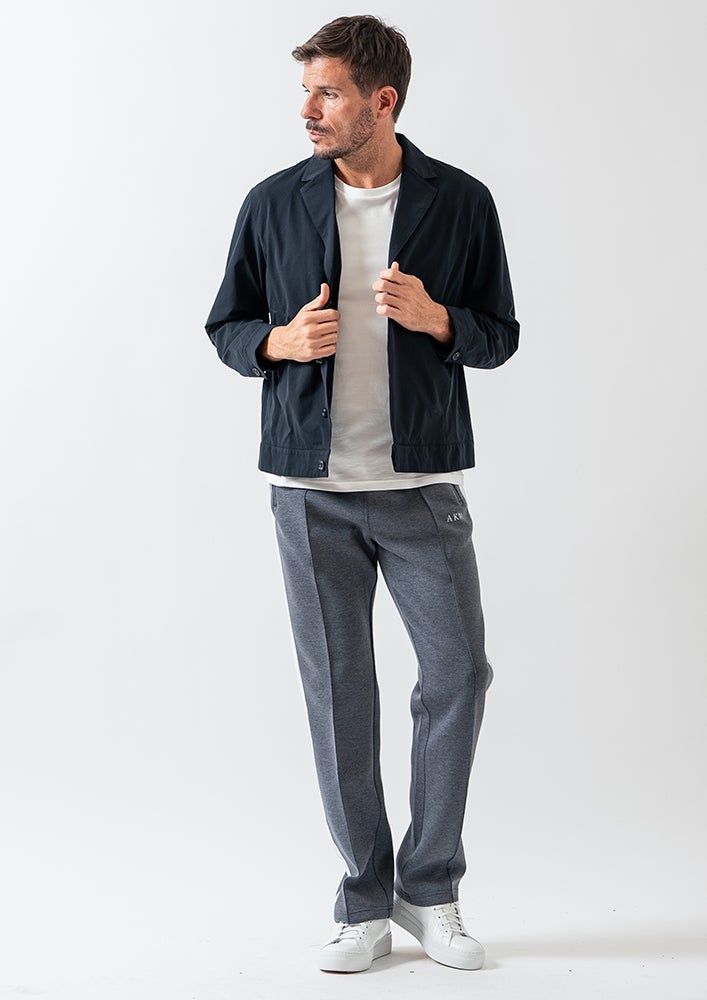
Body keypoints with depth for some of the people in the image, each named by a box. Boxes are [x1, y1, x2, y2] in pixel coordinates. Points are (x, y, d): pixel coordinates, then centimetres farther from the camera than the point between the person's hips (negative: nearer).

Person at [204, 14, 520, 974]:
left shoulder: (462, 202, 0)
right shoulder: (274, 203, 3)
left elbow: (500, 336, 5)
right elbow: (226, 328, 9)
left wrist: (433, 317, -16)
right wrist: (282, 340, -13)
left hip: (423, 482, 0)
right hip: (311, 487, 1)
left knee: (458, 671, -3)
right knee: (337, 689, 4)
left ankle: (431, 891, 16)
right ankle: (365, 904, 17)